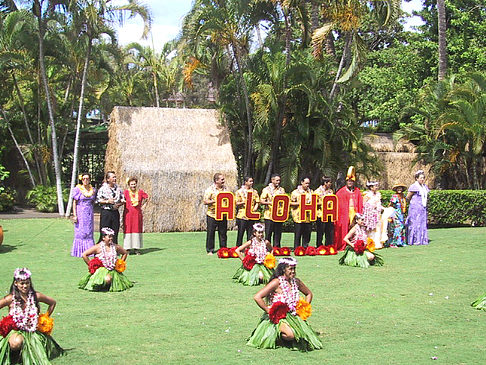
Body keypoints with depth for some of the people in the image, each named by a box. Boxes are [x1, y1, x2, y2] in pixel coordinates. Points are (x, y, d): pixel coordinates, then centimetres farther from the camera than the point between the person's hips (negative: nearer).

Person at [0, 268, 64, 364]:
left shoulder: (36, 296, -4)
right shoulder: (10, 299, -9)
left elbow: (53, 303, 13)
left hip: (34, 331, 3)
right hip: (16, 330, -3)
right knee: (16, 343, -39)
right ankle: (14, 355, -2)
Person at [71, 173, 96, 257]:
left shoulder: (93, 190, 8)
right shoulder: (78, 189, -4)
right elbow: (74, 203, -5)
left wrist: (91, 211, 8)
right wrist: (74, 215, -11)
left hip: (89, 213, 4)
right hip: (80, 213, -4)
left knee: (89, 233, 5)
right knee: (80, 232, -3)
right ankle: (79, 252, 2)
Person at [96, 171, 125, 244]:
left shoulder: (118, 189, 12)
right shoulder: (103, 188, -1)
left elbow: (123, 200, 14)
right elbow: (98, 200, -5)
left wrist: (118, 204, -5)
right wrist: (107, 201, -16)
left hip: (115, 212, 4)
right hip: (106, 212, -4)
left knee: (115, 232, 4)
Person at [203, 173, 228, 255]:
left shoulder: (225, 189, 10)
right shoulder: (210, 190, -6)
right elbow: (205, 202, -11)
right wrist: (215, 200, -20)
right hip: (212, 215, -4)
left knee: (223, 233, 8)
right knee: (210, 233, 1)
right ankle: (210, 250, 10)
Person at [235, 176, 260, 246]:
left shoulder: (254, 192, 12)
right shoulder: (239, 191, 2)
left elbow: (257, 202, 11)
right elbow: (237, 203, -1)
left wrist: (255, 208, -8)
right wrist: (243, 202, -18)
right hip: (242, 216, -3)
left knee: (250, 234, 4)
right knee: (240, 233, 0)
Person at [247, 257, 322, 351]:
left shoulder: (296, 282, 7)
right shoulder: (277, 282, -12)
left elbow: (309, 294, 26)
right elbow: (257, 297, -18)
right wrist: (269, 311, -15)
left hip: (294, 316, 7)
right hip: (277, 318, -7)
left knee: (306, 332, -16)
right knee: (291, 335, -33)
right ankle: (276, 337, 0)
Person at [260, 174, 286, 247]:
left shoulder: (282, 190, 14)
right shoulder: (266, 190, 1)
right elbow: (261, 201, -3)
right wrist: (270, 203, -18)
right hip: (269, 215, -3)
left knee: (278, 233, 4)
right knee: (268, 233, -2)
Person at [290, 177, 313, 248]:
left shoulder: (311, 192, 16)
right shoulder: (295, 192, 0)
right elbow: (291, 203, -2)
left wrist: (311, 203, 1)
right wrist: (300, 203, -13)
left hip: (308, 217, 4)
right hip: (299, 217, -4)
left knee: (307, 234, 5)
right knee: (298, 235, -2)